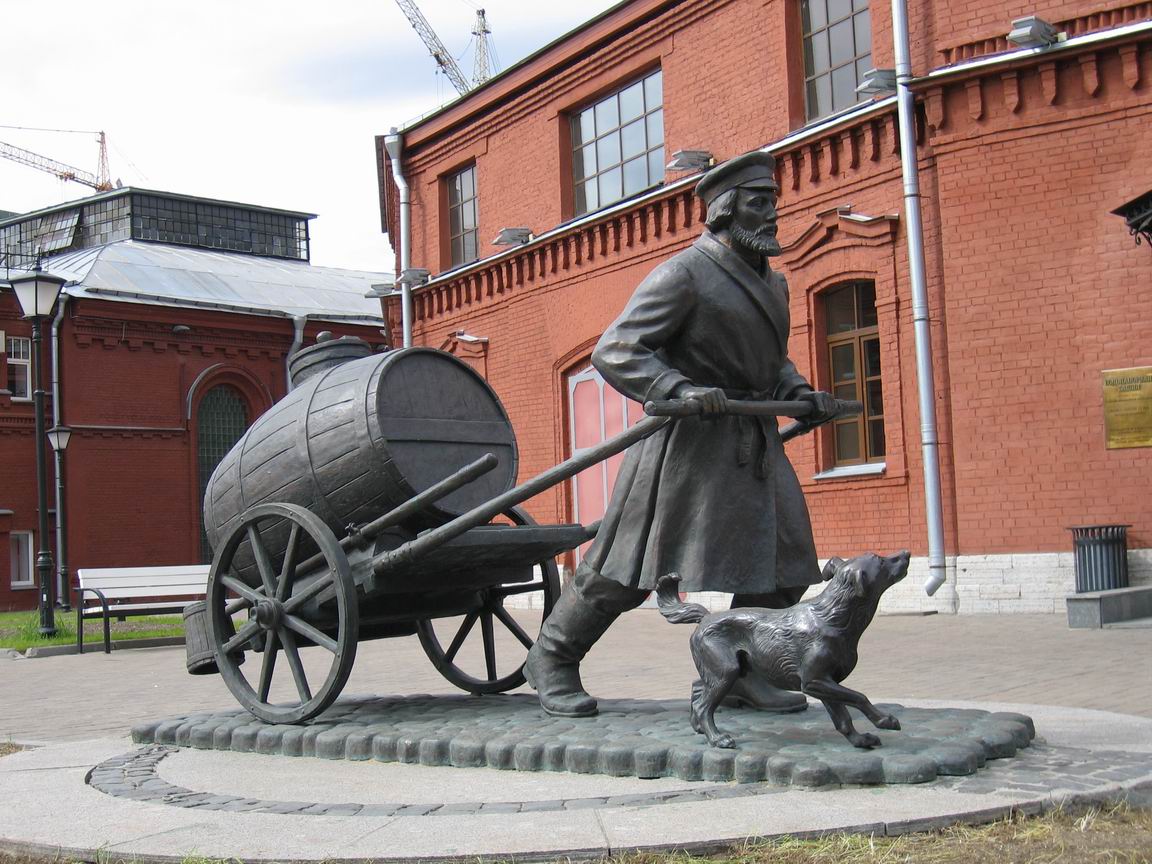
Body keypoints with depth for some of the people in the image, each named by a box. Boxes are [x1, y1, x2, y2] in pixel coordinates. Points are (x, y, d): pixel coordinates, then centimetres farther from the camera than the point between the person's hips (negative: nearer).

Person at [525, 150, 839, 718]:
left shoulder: (770, 284, 16)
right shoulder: (684, 275, -10)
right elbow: (613, 352, -16)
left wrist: (799, 394, 11)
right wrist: (679, 390, -28)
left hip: (753, 441, 8)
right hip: (688, 442, -8)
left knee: (783, 561, 4)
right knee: (632, 563, -4)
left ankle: (738, 670, 18)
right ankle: (552, 658, 11)